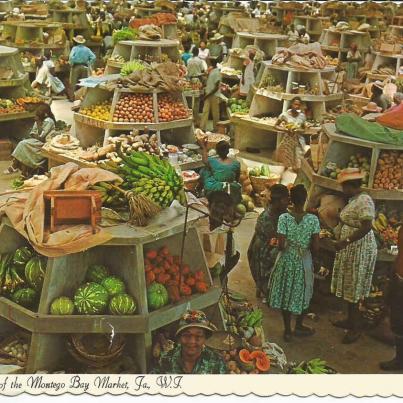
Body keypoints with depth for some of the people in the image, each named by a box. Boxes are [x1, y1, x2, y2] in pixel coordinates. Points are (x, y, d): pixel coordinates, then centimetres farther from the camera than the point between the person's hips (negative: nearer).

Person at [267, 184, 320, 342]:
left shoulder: (284, 218, -16)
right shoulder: (313, 219, -14)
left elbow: (281, 246, -18)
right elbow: (316, 247, -13)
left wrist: (288, 246, 4)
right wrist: (306, 245, 7)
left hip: (287, 262, 0)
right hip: (304, 263, 0)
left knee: (286, 294, 14)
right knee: (302, 293, 20)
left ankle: (287, 330, 23)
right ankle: (299, 326, 36)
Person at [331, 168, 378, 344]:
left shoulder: (364, 200, -20)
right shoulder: (354, 199, 10)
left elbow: (367, 227, -28)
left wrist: (346, 241, -29)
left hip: (359, 250, -10)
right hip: (350, 250, 10)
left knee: (354, 290, -2)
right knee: (349, 287, 17)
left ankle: (355, 328, 8)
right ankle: (350, 320, 30)